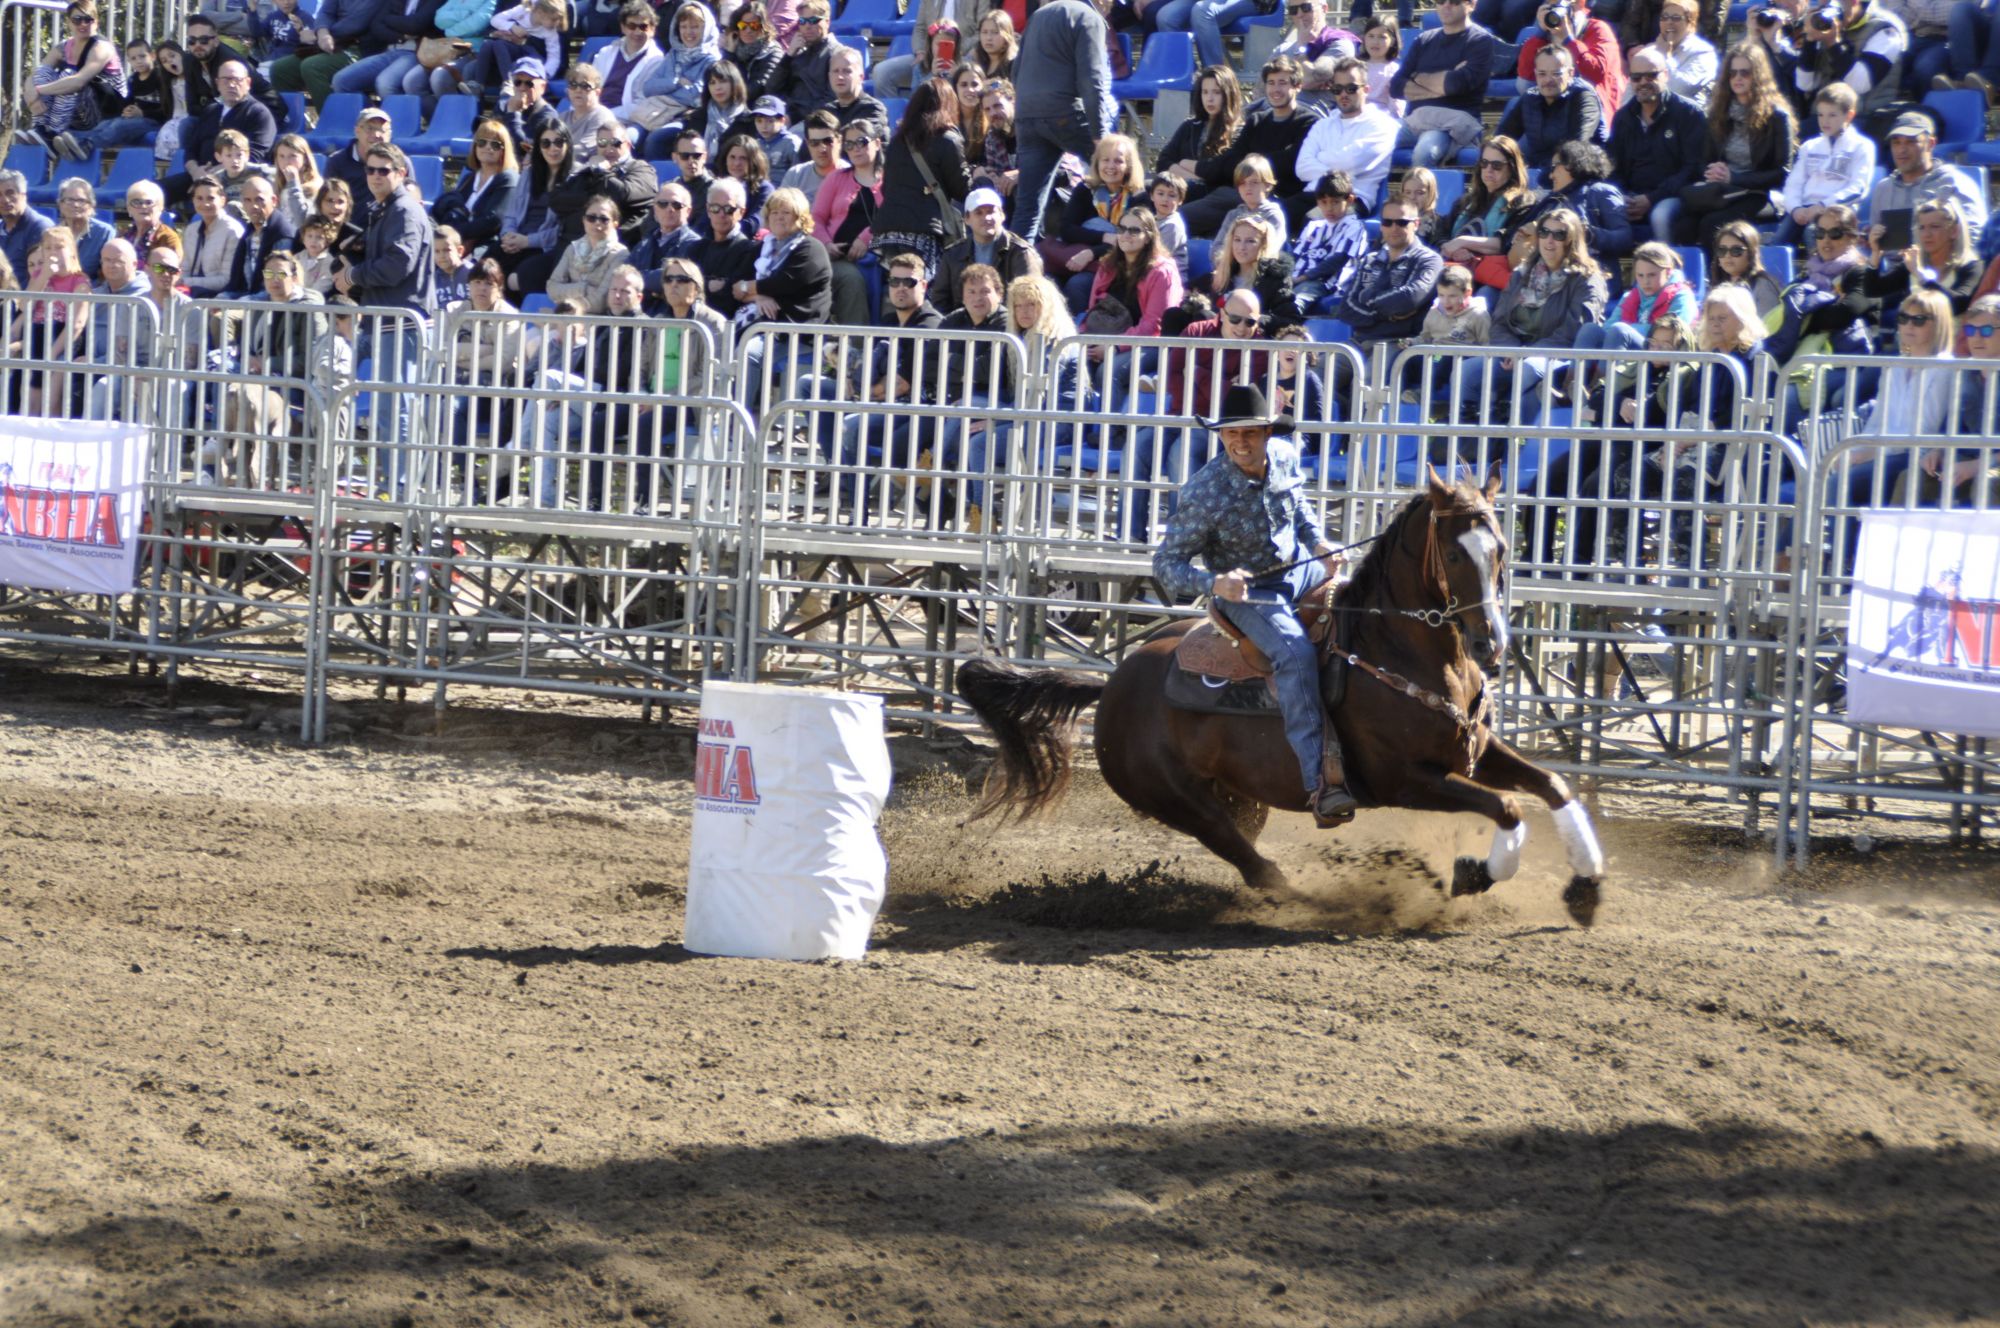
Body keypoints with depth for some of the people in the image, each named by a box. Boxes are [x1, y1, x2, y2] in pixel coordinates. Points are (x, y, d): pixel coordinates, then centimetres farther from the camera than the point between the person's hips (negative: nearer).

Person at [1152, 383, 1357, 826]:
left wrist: (1318, 542, 0)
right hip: (1245, 591, -7)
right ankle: (1320, 780, -37)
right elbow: (1166, 563, -19)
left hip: (1298, 569, 7)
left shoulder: (1285, 458, -8)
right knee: (1296, 652, -30)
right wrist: (1214, 583, -36)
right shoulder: (1206, 494, -24)